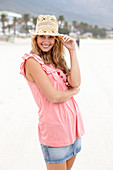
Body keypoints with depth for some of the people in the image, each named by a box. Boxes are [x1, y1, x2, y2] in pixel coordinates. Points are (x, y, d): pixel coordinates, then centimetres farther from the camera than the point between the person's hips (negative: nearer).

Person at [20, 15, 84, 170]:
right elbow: (53, 96, -19)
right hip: (54, 124, -7)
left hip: (72, 121, 8)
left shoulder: (56, 60, 11)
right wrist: (73, 91, -1)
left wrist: (72, 51, -4)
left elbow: (75, 82, -5)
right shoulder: (32, 61, -13)